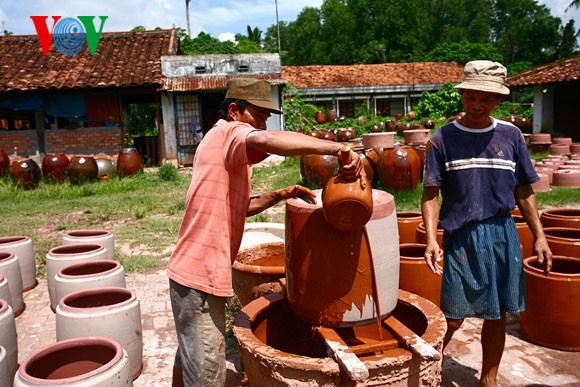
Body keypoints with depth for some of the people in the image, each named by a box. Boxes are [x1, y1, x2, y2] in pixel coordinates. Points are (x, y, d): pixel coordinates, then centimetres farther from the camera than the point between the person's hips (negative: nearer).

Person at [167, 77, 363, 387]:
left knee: (189, 358, 27)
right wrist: (338, 149, -40)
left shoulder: (224, 144, 19)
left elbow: (238, 207, 23)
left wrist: (280, 195, 10)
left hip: (191, 271, 10)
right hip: (200, 278, -10)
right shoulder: (228, 132, -12)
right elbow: (265, 141, -37)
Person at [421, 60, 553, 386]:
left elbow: (524, 192, 10)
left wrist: (540, 236, 6)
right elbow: (431, 194, -6)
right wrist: (431, 239, -16)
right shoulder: (443, 139, -3)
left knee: (497, 316, 12)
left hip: (503, 236, 3)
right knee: (453, 318, 2)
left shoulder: (511, 136, 6)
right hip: (461, 237, -3)